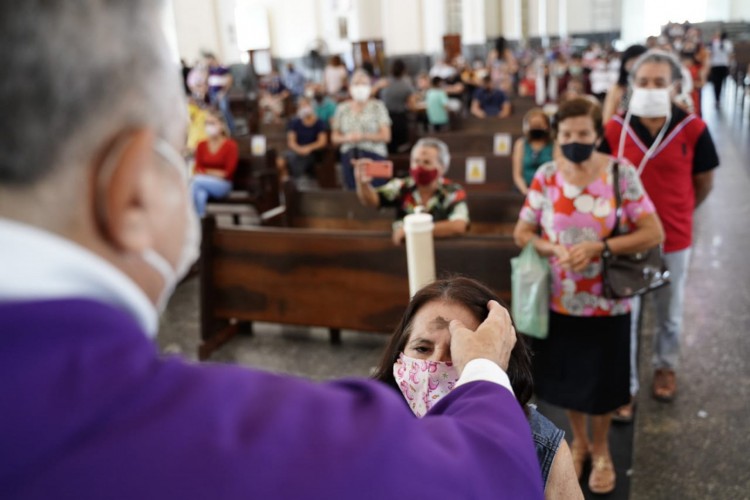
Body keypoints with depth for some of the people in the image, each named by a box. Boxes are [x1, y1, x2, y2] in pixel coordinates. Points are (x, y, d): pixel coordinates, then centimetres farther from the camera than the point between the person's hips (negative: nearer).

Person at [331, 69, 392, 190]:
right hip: (349, 157, 3)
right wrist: (346, 138, -9)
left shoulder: (378, 106, 1)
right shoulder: (342, 108, 10)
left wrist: (363, 137, -15)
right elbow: (334, 138, 13)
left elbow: (386, 136, -3)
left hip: (374, 156, -3)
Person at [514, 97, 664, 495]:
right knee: (568, 378, 17)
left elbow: (654, 233, -13)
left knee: (602, 382, 13)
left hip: (607, 302, -2)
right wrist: (555, 250, -19)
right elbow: (522, 232, 0)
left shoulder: (621, 172, -12)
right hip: (560, 299, 2)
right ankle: (579, 441, 44)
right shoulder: (546, 176, -6)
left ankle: (600, 449, 40)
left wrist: (598, 247, -23)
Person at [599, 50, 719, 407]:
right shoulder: (614, 129, -11)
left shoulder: (693, 129, -11)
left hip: (674, 238, 1)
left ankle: (665, 367, 45)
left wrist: (676, 214, 7)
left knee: (669, 313, 20)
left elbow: (703, 182, 1)